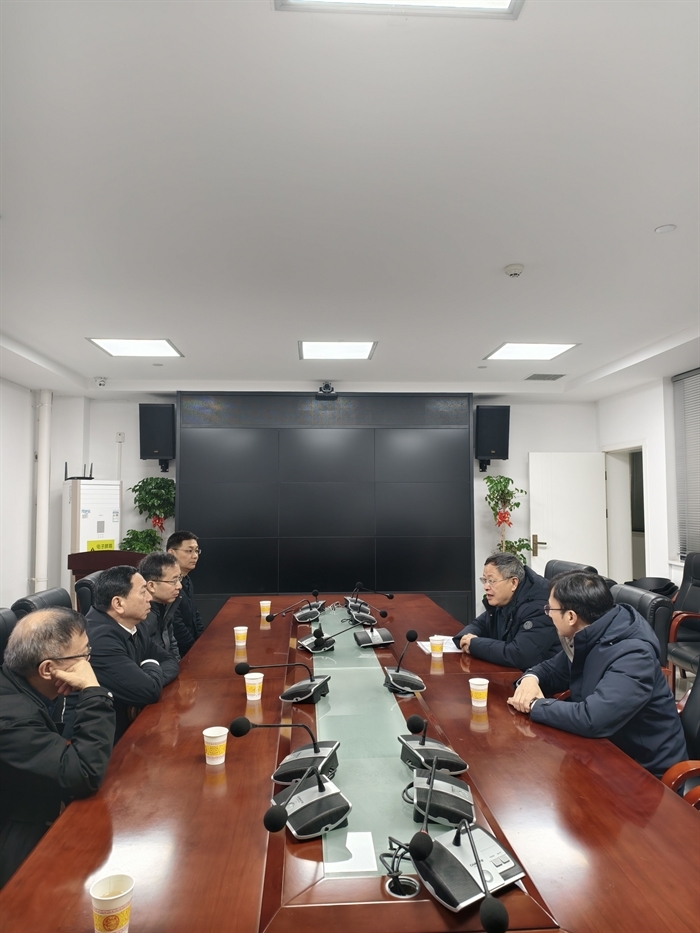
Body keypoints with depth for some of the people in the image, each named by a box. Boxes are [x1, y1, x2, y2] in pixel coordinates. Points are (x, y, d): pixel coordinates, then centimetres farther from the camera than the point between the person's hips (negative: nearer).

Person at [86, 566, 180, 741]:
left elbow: (170, 661, 7)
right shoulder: (100, 638, -27)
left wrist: (150, 679, -13)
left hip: (129, 721, 8)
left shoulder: (131, 625, 2)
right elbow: (149, 691, -28)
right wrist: (151, 667, -8)